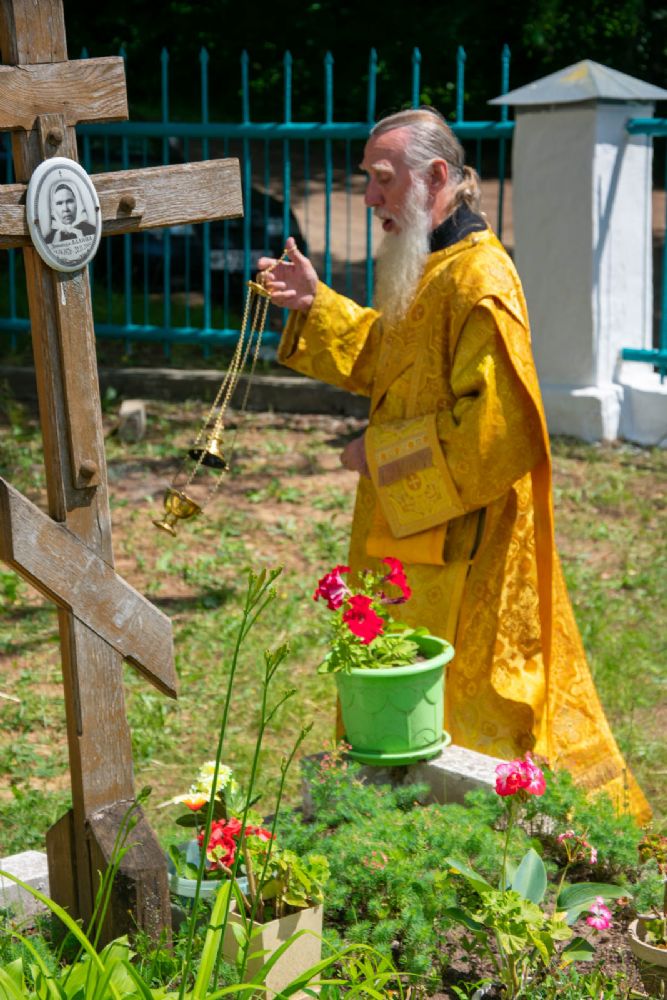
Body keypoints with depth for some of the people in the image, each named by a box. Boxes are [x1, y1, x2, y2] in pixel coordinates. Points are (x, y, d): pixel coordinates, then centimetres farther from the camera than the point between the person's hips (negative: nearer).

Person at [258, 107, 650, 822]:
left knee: (460, 706, 1)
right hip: (413, 531, 10)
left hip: (463, 540, -10)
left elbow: (494, 428, -28)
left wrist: (382, 453, -19)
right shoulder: (423, 270, 10)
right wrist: (316, 306, 10)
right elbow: (381, 359, 25)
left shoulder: (479, 282, -22)